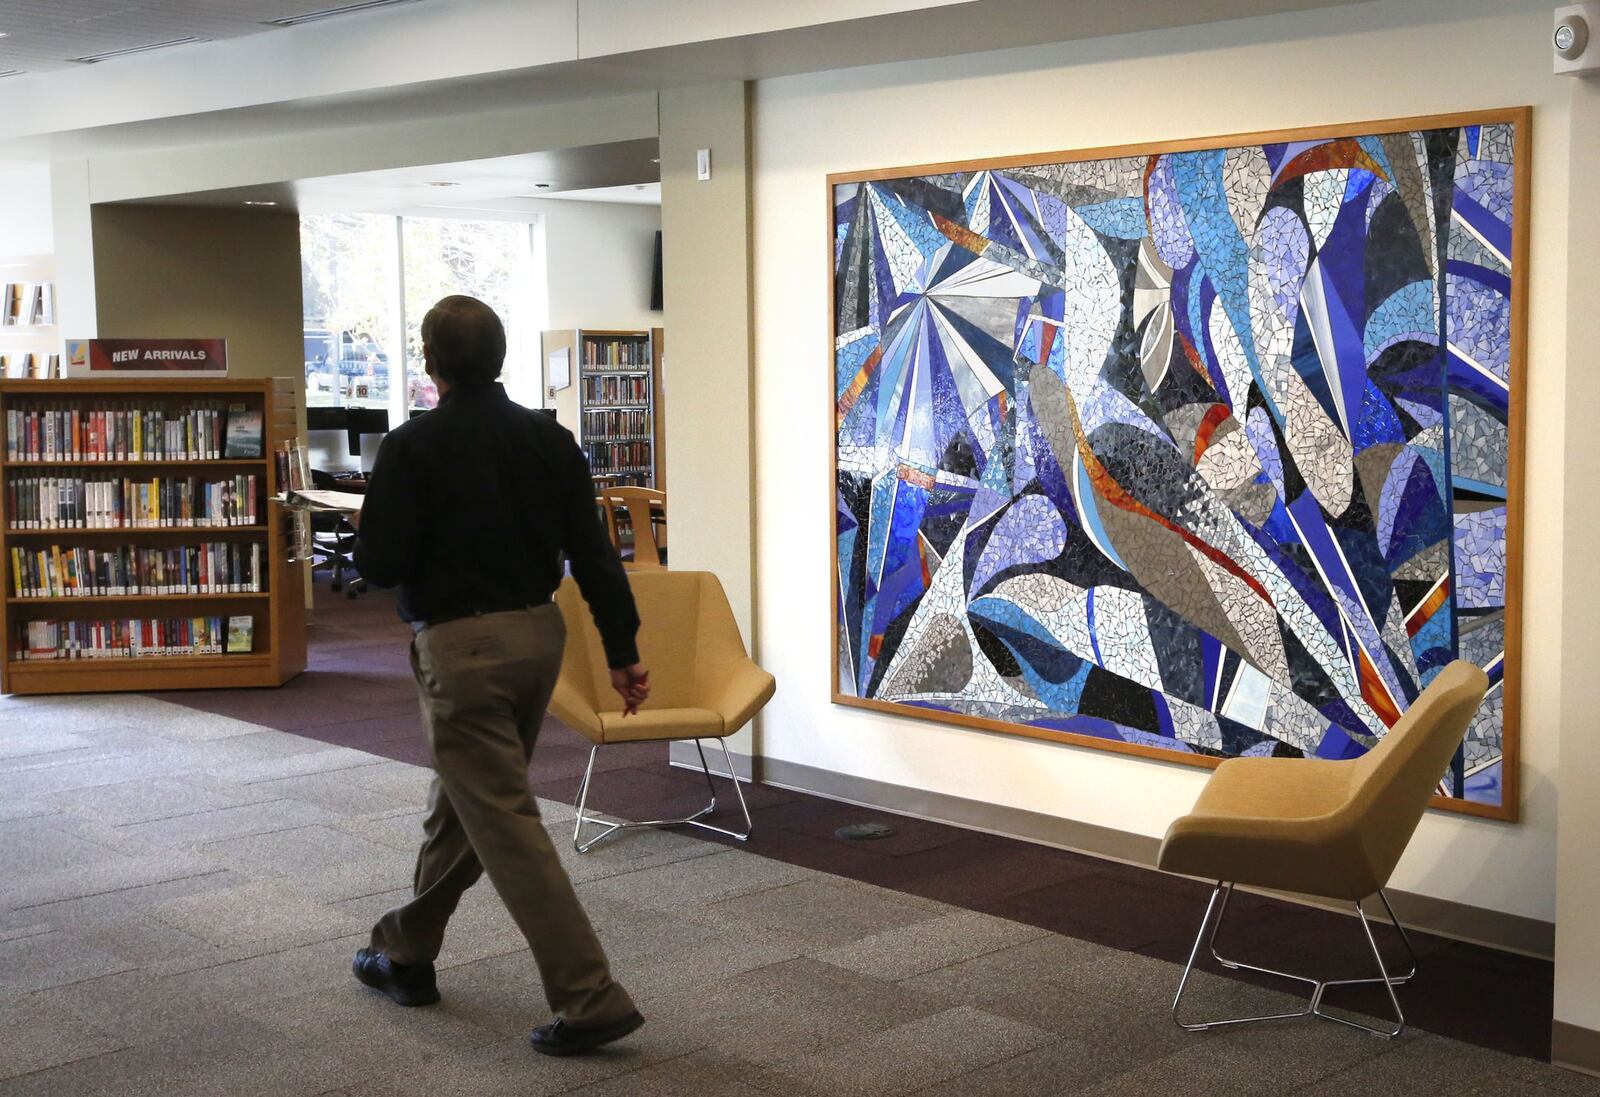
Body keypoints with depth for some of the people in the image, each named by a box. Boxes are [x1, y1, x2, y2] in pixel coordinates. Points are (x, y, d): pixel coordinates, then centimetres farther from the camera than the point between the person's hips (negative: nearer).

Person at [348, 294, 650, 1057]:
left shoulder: (412, 447, -11)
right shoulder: (547, 437, 5)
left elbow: (382, 565, -12)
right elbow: (594, 553, 1)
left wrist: (365, 531, 11)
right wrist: (622, 652, 3)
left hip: (461, 646, -7)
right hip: (538, 632, 7)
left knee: (504, 823, -5)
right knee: (462, 800, 21)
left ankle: (590, 998, -8)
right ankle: (405, 953, 37)